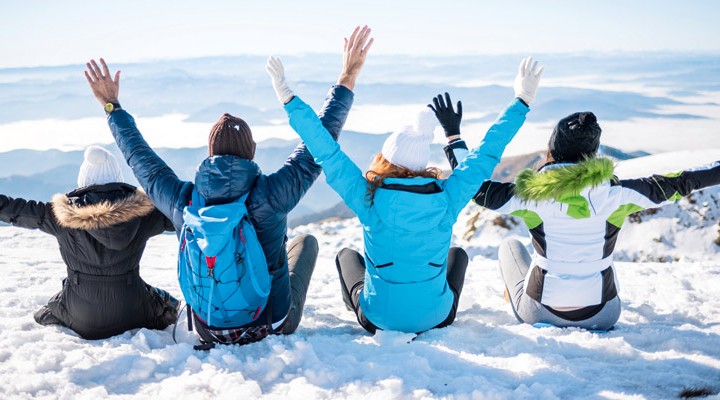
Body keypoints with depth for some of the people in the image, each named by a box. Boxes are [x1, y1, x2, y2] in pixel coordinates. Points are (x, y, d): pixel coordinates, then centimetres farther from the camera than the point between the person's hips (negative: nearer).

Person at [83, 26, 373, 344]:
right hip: (273, 326, -2)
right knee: (306, 241, 25)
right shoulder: (270, 193, -26)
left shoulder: (182, 201, -17)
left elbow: (140, 158, 1)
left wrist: (111, 106, 15)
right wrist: (347, 78, -8)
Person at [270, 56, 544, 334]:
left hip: (378, 318, 0)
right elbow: (486, 154, -8)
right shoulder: (446, 198, -19)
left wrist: (290, 100, -9)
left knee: (346, 255, 29)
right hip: (436, 318, 1)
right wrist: (522, 100, 3)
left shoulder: (368, 197, -22)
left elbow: (326, 152, -16)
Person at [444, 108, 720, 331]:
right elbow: (675, 185, -3)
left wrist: (454, 137, -2)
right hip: (602, 317, 1)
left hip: (540, 313, -1)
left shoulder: (532, 195, -18)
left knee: (509, 245, 27)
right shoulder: (615, 194, -14)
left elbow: (478, 189, -9)